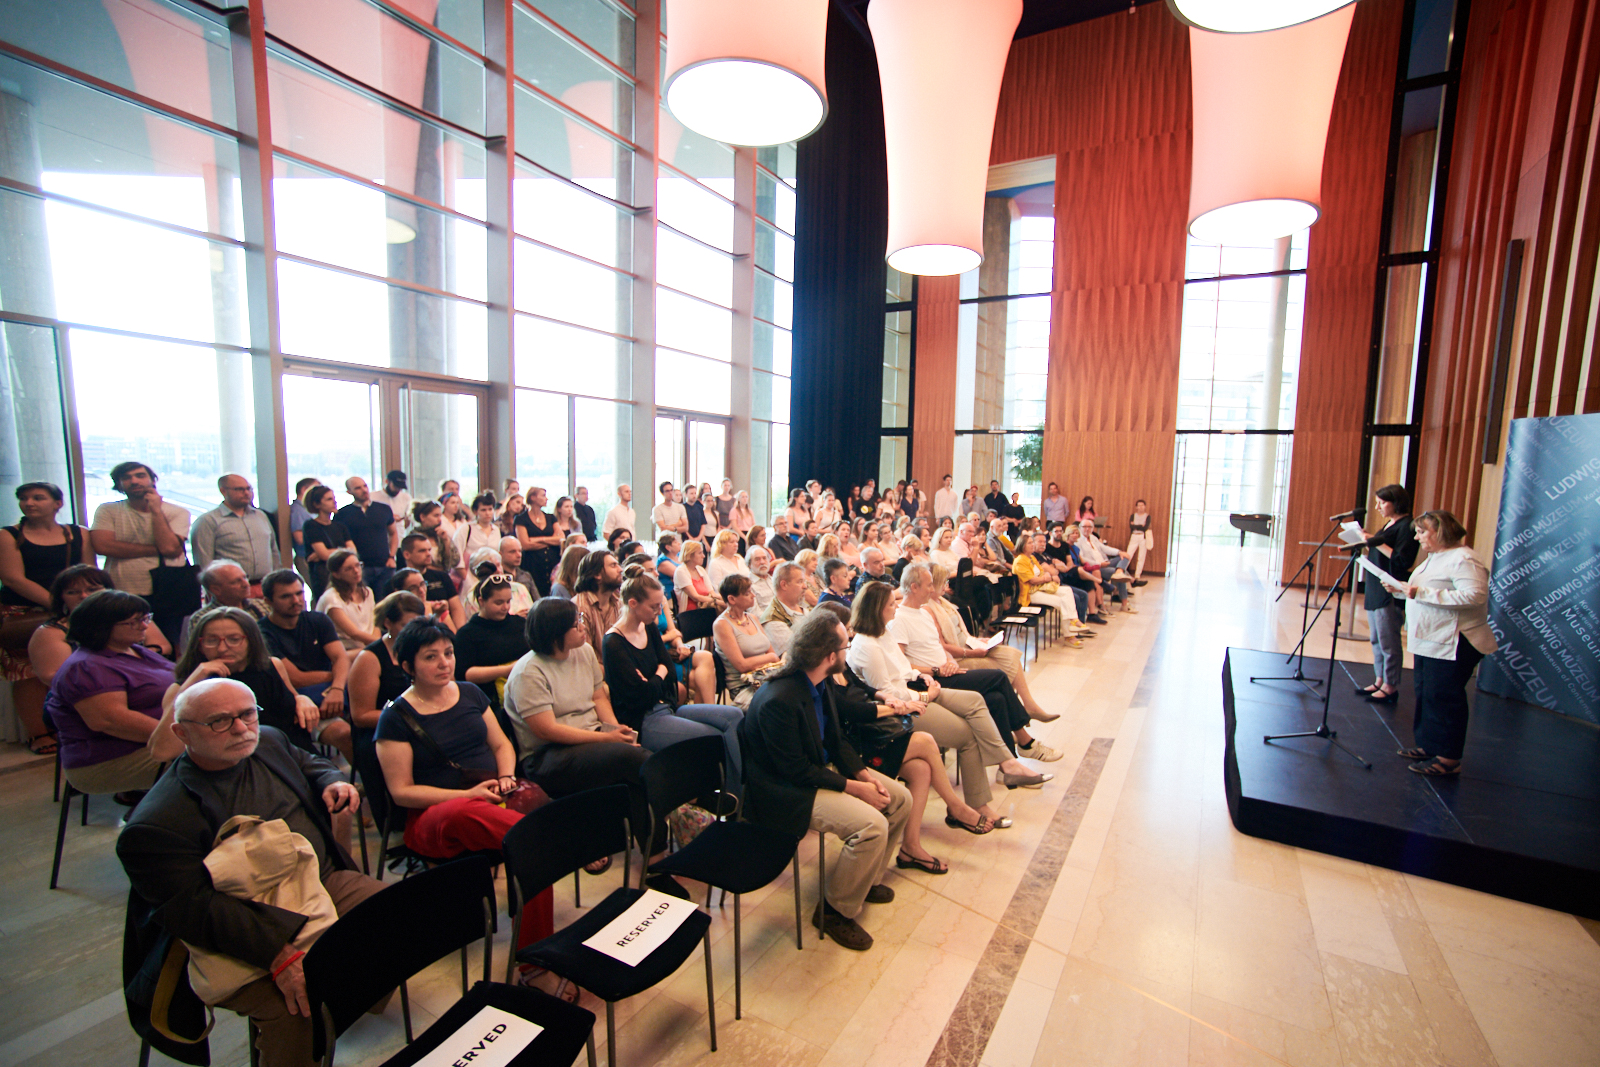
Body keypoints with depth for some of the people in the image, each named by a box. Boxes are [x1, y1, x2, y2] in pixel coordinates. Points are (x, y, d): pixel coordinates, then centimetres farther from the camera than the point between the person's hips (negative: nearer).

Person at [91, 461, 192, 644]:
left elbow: (170, 548, -12)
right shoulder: (107, 511, 7)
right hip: (121, 597, 1)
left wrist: (156, 510, -7)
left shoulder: (177, 512, 3)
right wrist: (157, 549, -9)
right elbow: (103, 546, -9)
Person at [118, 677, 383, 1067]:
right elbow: (194, 908, -22)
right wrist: (277, 953, -32)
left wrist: (333, 781, 2)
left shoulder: (268, 742, 5)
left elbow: (309, 764, 27)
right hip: (251, 930, -6)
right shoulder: (155, 824, -16)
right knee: (295, 1010, -29)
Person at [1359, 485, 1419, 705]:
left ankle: (1391, 687, 5)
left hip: (1391, 593, -10)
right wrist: (1367, 547, 9)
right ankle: (1380, 681, 23)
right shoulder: (1390, 524, 16)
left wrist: (1378, 543, -21)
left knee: (1388, 641, -4)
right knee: (1377, 640, 14)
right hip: (1376, 590, 10)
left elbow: (1404, 561, -20)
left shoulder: (1406, 526, -12)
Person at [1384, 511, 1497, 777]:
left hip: (1453, 644, -10)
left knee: (1443, 698, -4)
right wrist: (1401, 589, 7)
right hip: (1429, 641, 10)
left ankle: (1449, 759, 6)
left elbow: (1474, 595, -28)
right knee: (1425, 694, 15)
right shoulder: (1434, 558, 15)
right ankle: (1428, 746, 26)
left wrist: (1421, 592, -28)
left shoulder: (1463, 559, -16)